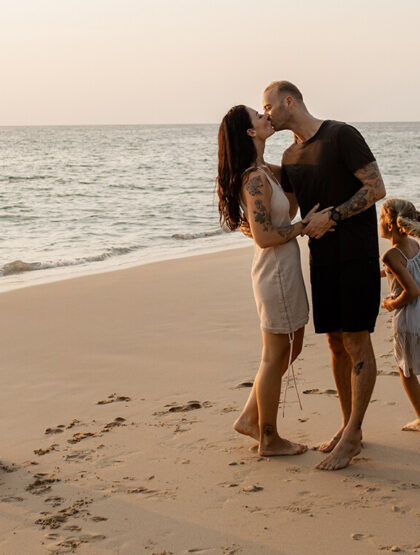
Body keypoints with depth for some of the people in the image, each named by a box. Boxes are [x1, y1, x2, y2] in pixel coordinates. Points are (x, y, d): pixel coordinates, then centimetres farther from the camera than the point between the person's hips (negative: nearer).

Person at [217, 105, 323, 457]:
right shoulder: (256, 179, -20)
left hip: (283, 269, 10)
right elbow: (264, 237, -23)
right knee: (275, 356, 2)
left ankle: (250, 419, 27)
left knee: (291, 348, 19)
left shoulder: (267, 172, 9)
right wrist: (306, 225, -15)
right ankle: (269, 440, 16)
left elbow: (288, 209, 18)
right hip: (276, 270, -10)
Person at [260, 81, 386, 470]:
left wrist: (332, 216, -18)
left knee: (356, 342, -6)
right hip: (322, 258, 7)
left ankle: (350, 438, -4)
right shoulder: (290, 157, 14)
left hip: (356, 255, -7)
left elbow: (376, 188, -13)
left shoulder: (341, 135, -8)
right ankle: (350, 427, 19)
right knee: (336, 343, 9)